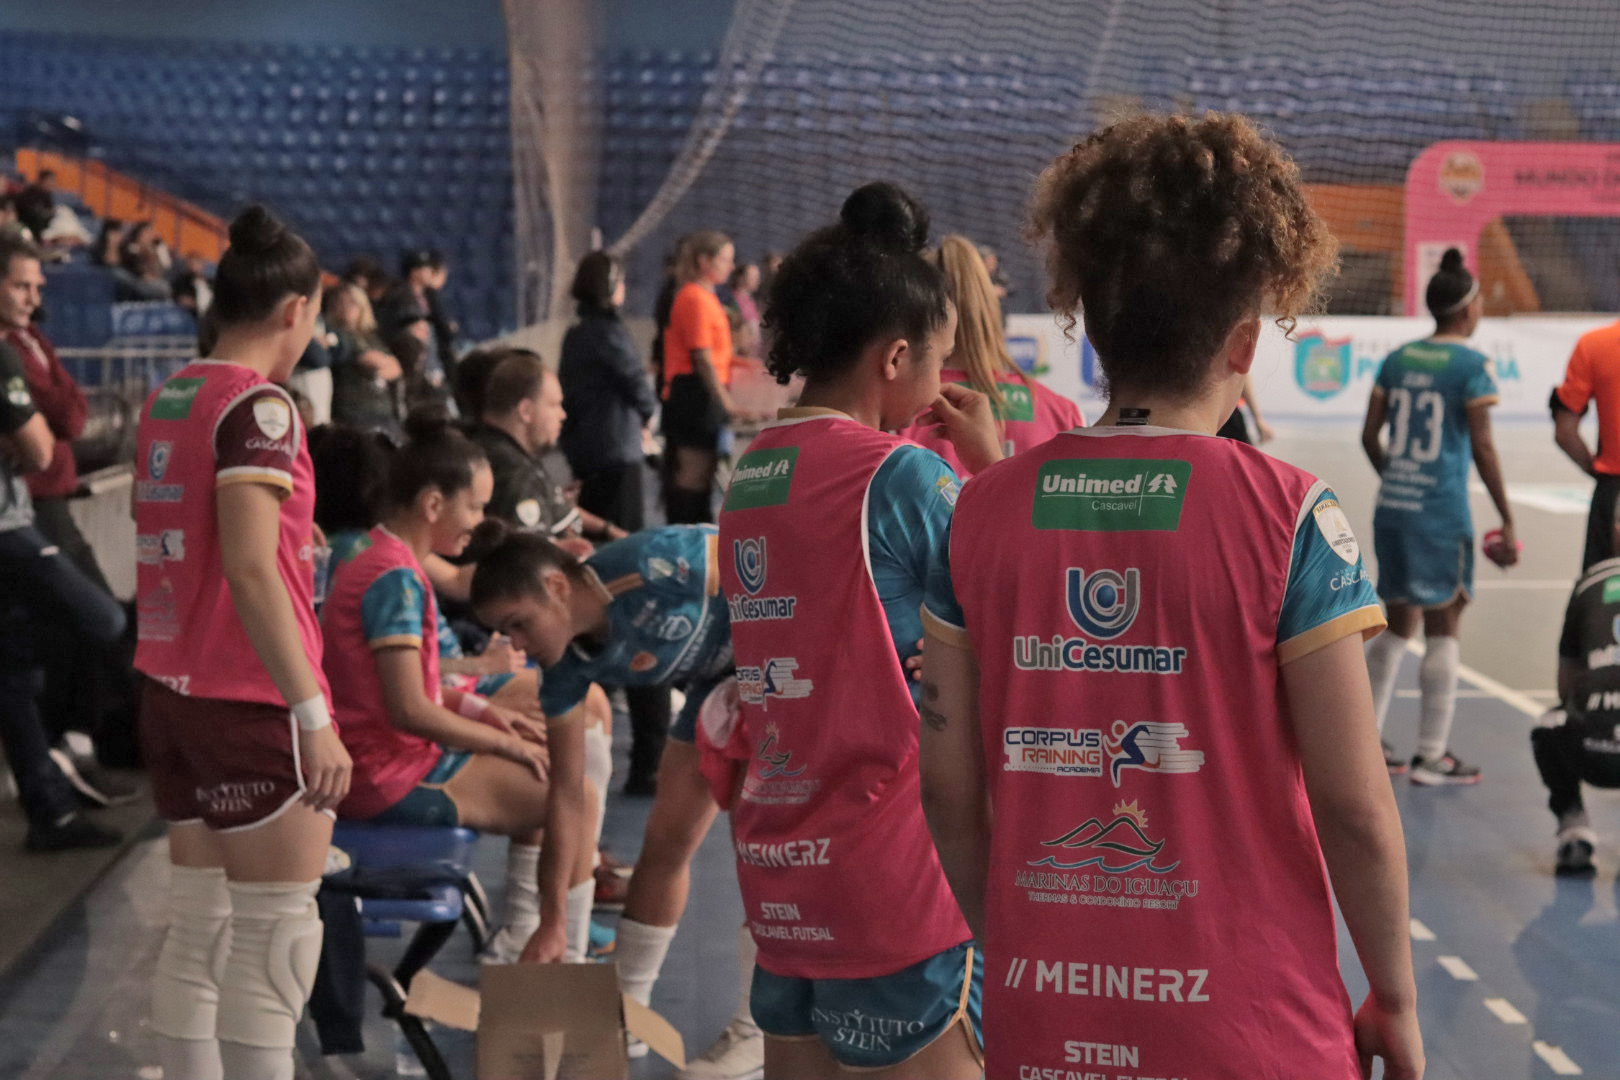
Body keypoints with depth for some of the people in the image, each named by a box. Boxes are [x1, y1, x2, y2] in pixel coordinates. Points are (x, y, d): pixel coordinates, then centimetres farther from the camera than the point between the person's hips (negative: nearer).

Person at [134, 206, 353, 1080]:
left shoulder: (164, 401, 9)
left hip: (171, 692, 8)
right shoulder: (256, 407, -15)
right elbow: (250, 572, -23)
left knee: (199, 927, 15)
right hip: (251, 703, -8)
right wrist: (315, 717, -24)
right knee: (274, 940, -1)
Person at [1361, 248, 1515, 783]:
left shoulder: (1397, 359, 8)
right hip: (1441, 513, -6)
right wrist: (1507, 519, -8)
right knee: (1442, 628, 3)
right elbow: (1482, 448, -12)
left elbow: (1370, 436, 9)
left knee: (1398, 623, 16)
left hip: (1392, 509, 6)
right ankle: (1431, 756, 6)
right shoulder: (1473, 366, -8)